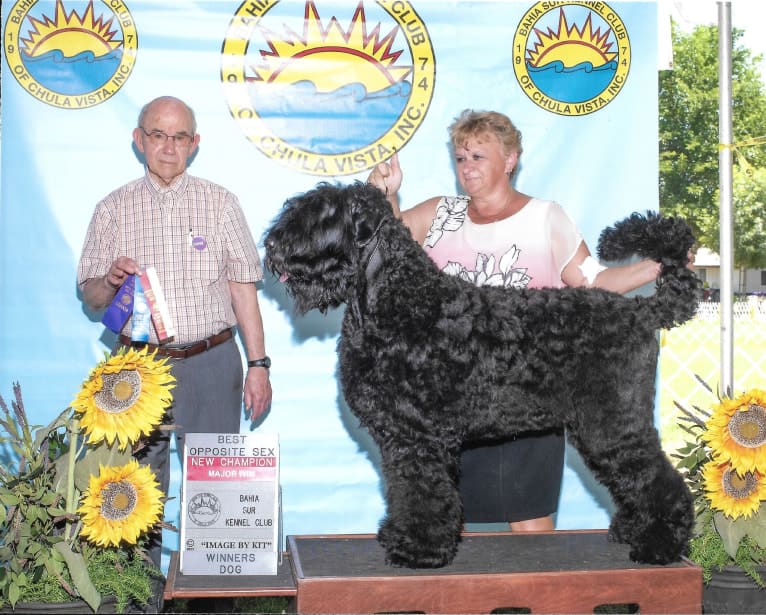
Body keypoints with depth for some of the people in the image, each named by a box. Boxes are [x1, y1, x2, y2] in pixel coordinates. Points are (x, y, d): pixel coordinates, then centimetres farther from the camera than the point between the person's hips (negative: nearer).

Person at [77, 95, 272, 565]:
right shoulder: (114, 209, 6)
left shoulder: (220, 203, 4)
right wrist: (111, 280, -15)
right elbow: (91, 298, 9)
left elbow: (243, 290, 3)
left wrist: (258, 365, -2)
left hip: (211, 364, -1)